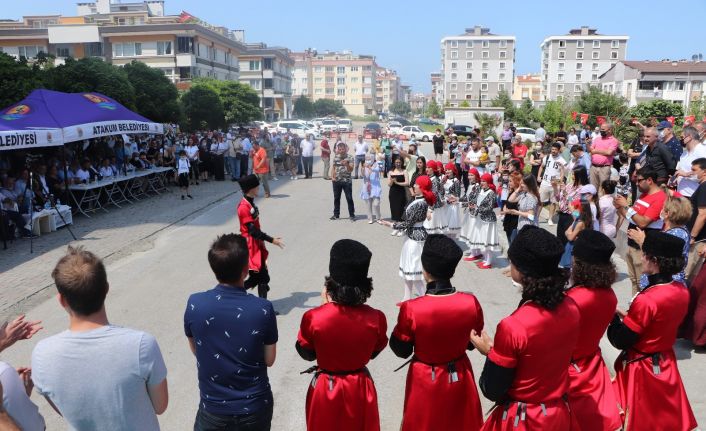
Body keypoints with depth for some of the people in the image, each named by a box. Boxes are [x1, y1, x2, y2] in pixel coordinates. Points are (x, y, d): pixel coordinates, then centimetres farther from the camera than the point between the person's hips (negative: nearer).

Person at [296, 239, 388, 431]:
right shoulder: (376, 318, -21)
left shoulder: (313, 318, -27)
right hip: (360, 389, 1)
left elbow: (306, 353, -6)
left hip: (325, 390, -1)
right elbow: (373, 352, -1)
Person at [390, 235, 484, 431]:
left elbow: (401, 350, -11)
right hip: (460, 377, 2)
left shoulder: (411, 309, -26)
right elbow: (473, 343, -2)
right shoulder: (471, 303, -18)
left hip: (425, 381, -1)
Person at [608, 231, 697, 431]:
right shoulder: (681, 291, -7)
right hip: (666, 364, 7)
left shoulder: (646, 300, -30)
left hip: (641, 370, -7)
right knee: (669, 415, 24)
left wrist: (613, 315, -8)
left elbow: (620, 341, -21)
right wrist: (628, 315, 5)